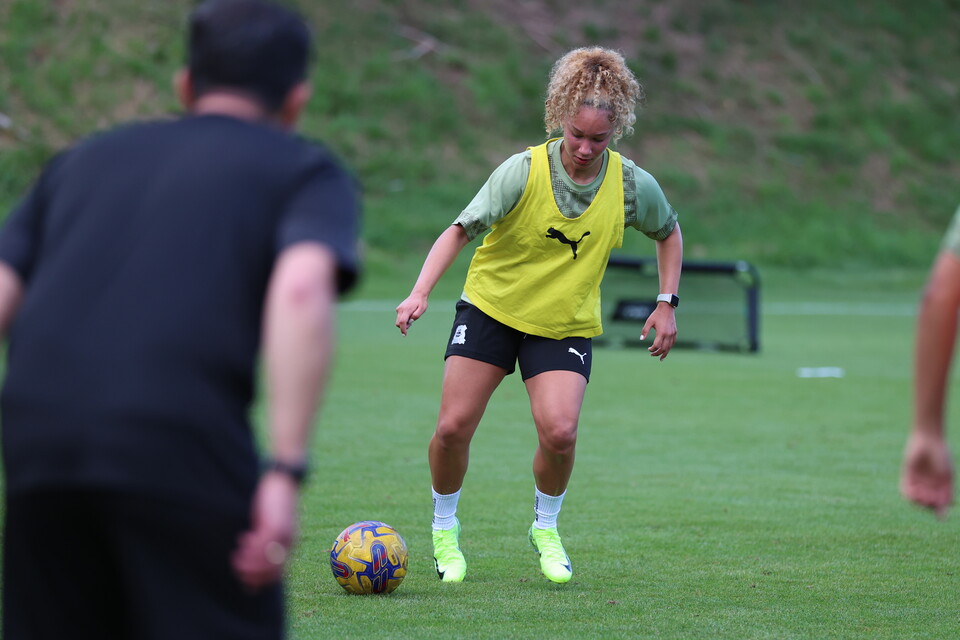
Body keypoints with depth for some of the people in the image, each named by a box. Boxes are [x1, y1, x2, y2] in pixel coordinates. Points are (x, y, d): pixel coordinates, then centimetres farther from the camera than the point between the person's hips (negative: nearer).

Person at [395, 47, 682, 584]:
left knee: (559, 431, -20)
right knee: (454, 426, -8)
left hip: (566, 326, 1)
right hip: (491, 308, -1)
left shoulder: (632, 185, -11)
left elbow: (669, 233, 10)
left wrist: (667, 304, 2)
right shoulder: (523, 171, -19)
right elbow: (462, 229, -20)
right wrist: (421, 293, -33)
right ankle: (445, 528, 20)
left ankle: (546, 528, 9)